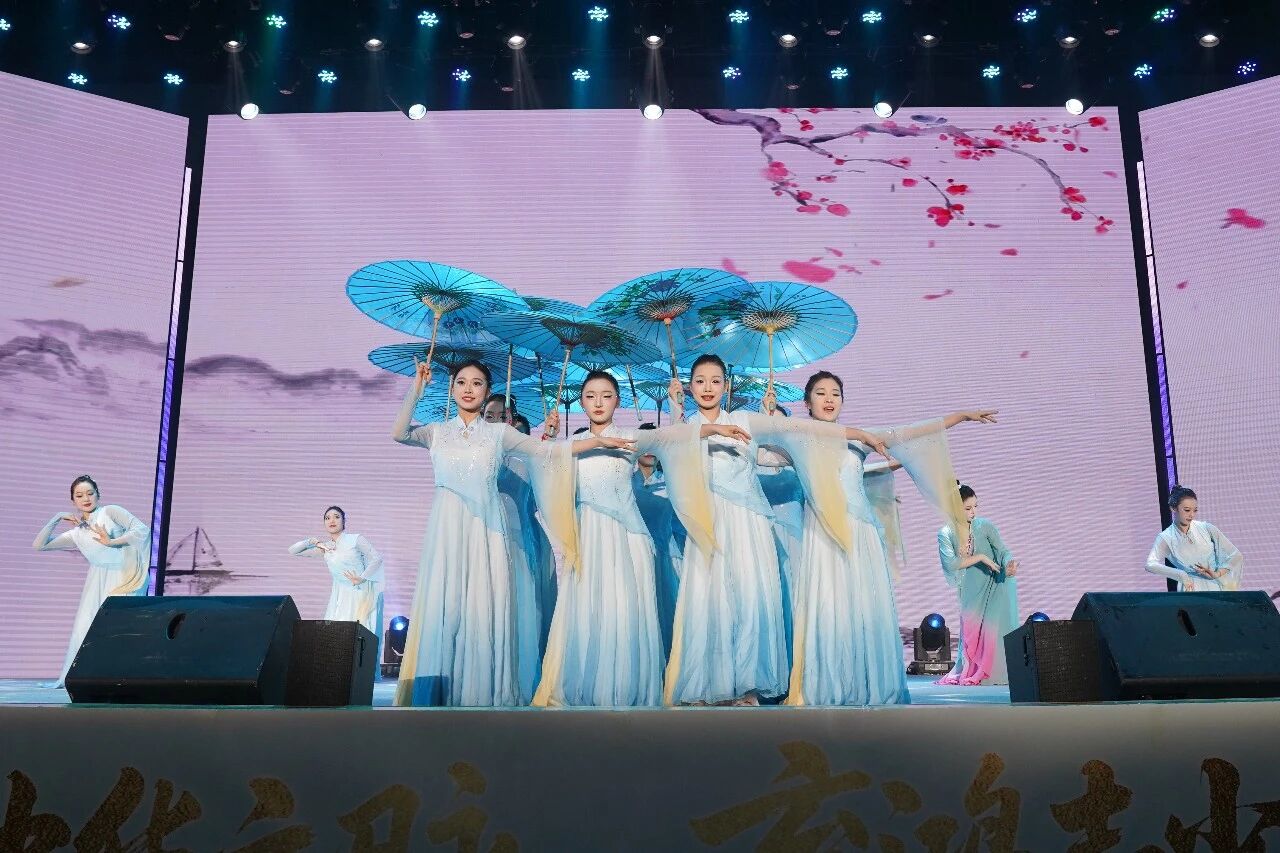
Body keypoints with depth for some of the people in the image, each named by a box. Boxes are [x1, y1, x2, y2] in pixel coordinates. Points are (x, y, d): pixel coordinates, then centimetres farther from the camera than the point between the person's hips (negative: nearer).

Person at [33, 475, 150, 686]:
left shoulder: (110, 512, -2)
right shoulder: (76, 534, 11)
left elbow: (143, 529, -12)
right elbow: (39, 545, 12)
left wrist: (112, 542, -17)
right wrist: (55, 520, 4)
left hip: (125, 576, -6)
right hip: (99, 580, 6)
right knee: (84, 627, 5)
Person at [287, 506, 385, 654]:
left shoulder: (355, 540, -2)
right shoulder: (325, 547, 10)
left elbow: (377, 558, -8)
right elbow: (293, 551, 14)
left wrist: (362, 578, -11)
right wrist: (312, 541, 0)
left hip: (361, 594, -5)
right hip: (340, 596, 5)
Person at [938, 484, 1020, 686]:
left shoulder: (985, 526, -7)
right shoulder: (946, 534, -5)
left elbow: (1003, 550, -14)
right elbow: (950, 564, -16)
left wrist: (1009, 565, -37)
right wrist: (981, 557, -22)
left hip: (996, 584, -2)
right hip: (971, 591, 2)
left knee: (994, 626, -15)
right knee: (969, 629, 0)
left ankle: (996, 673, -6)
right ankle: (969, 672, 13)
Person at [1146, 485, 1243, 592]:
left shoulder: (1206, 528, 4)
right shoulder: (1166, 538, -2)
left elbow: (1236, 556, 7)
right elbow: (1150, 565, -17)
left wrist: (1217, 573, -8)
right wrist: (1181, 574, -26)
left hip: (1218, 583, 3)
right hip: (1192, 587, -3)